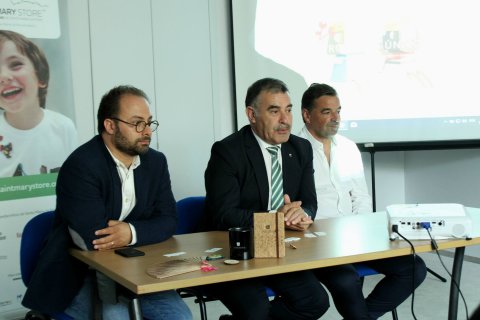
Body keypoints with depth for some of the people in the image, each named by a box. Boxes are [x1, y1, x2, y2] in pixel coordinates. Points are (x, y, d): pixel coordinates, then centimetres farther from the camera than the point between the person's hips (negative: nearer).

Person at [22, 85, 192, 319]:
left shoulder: (156, 162, 4)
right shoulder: (81, 166, -18)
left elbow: (168, 220, 1)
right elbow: (94, 238, -26)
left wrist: (132, 233, -20)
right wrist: (145, 229, -10)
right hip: (78, 277, -6)